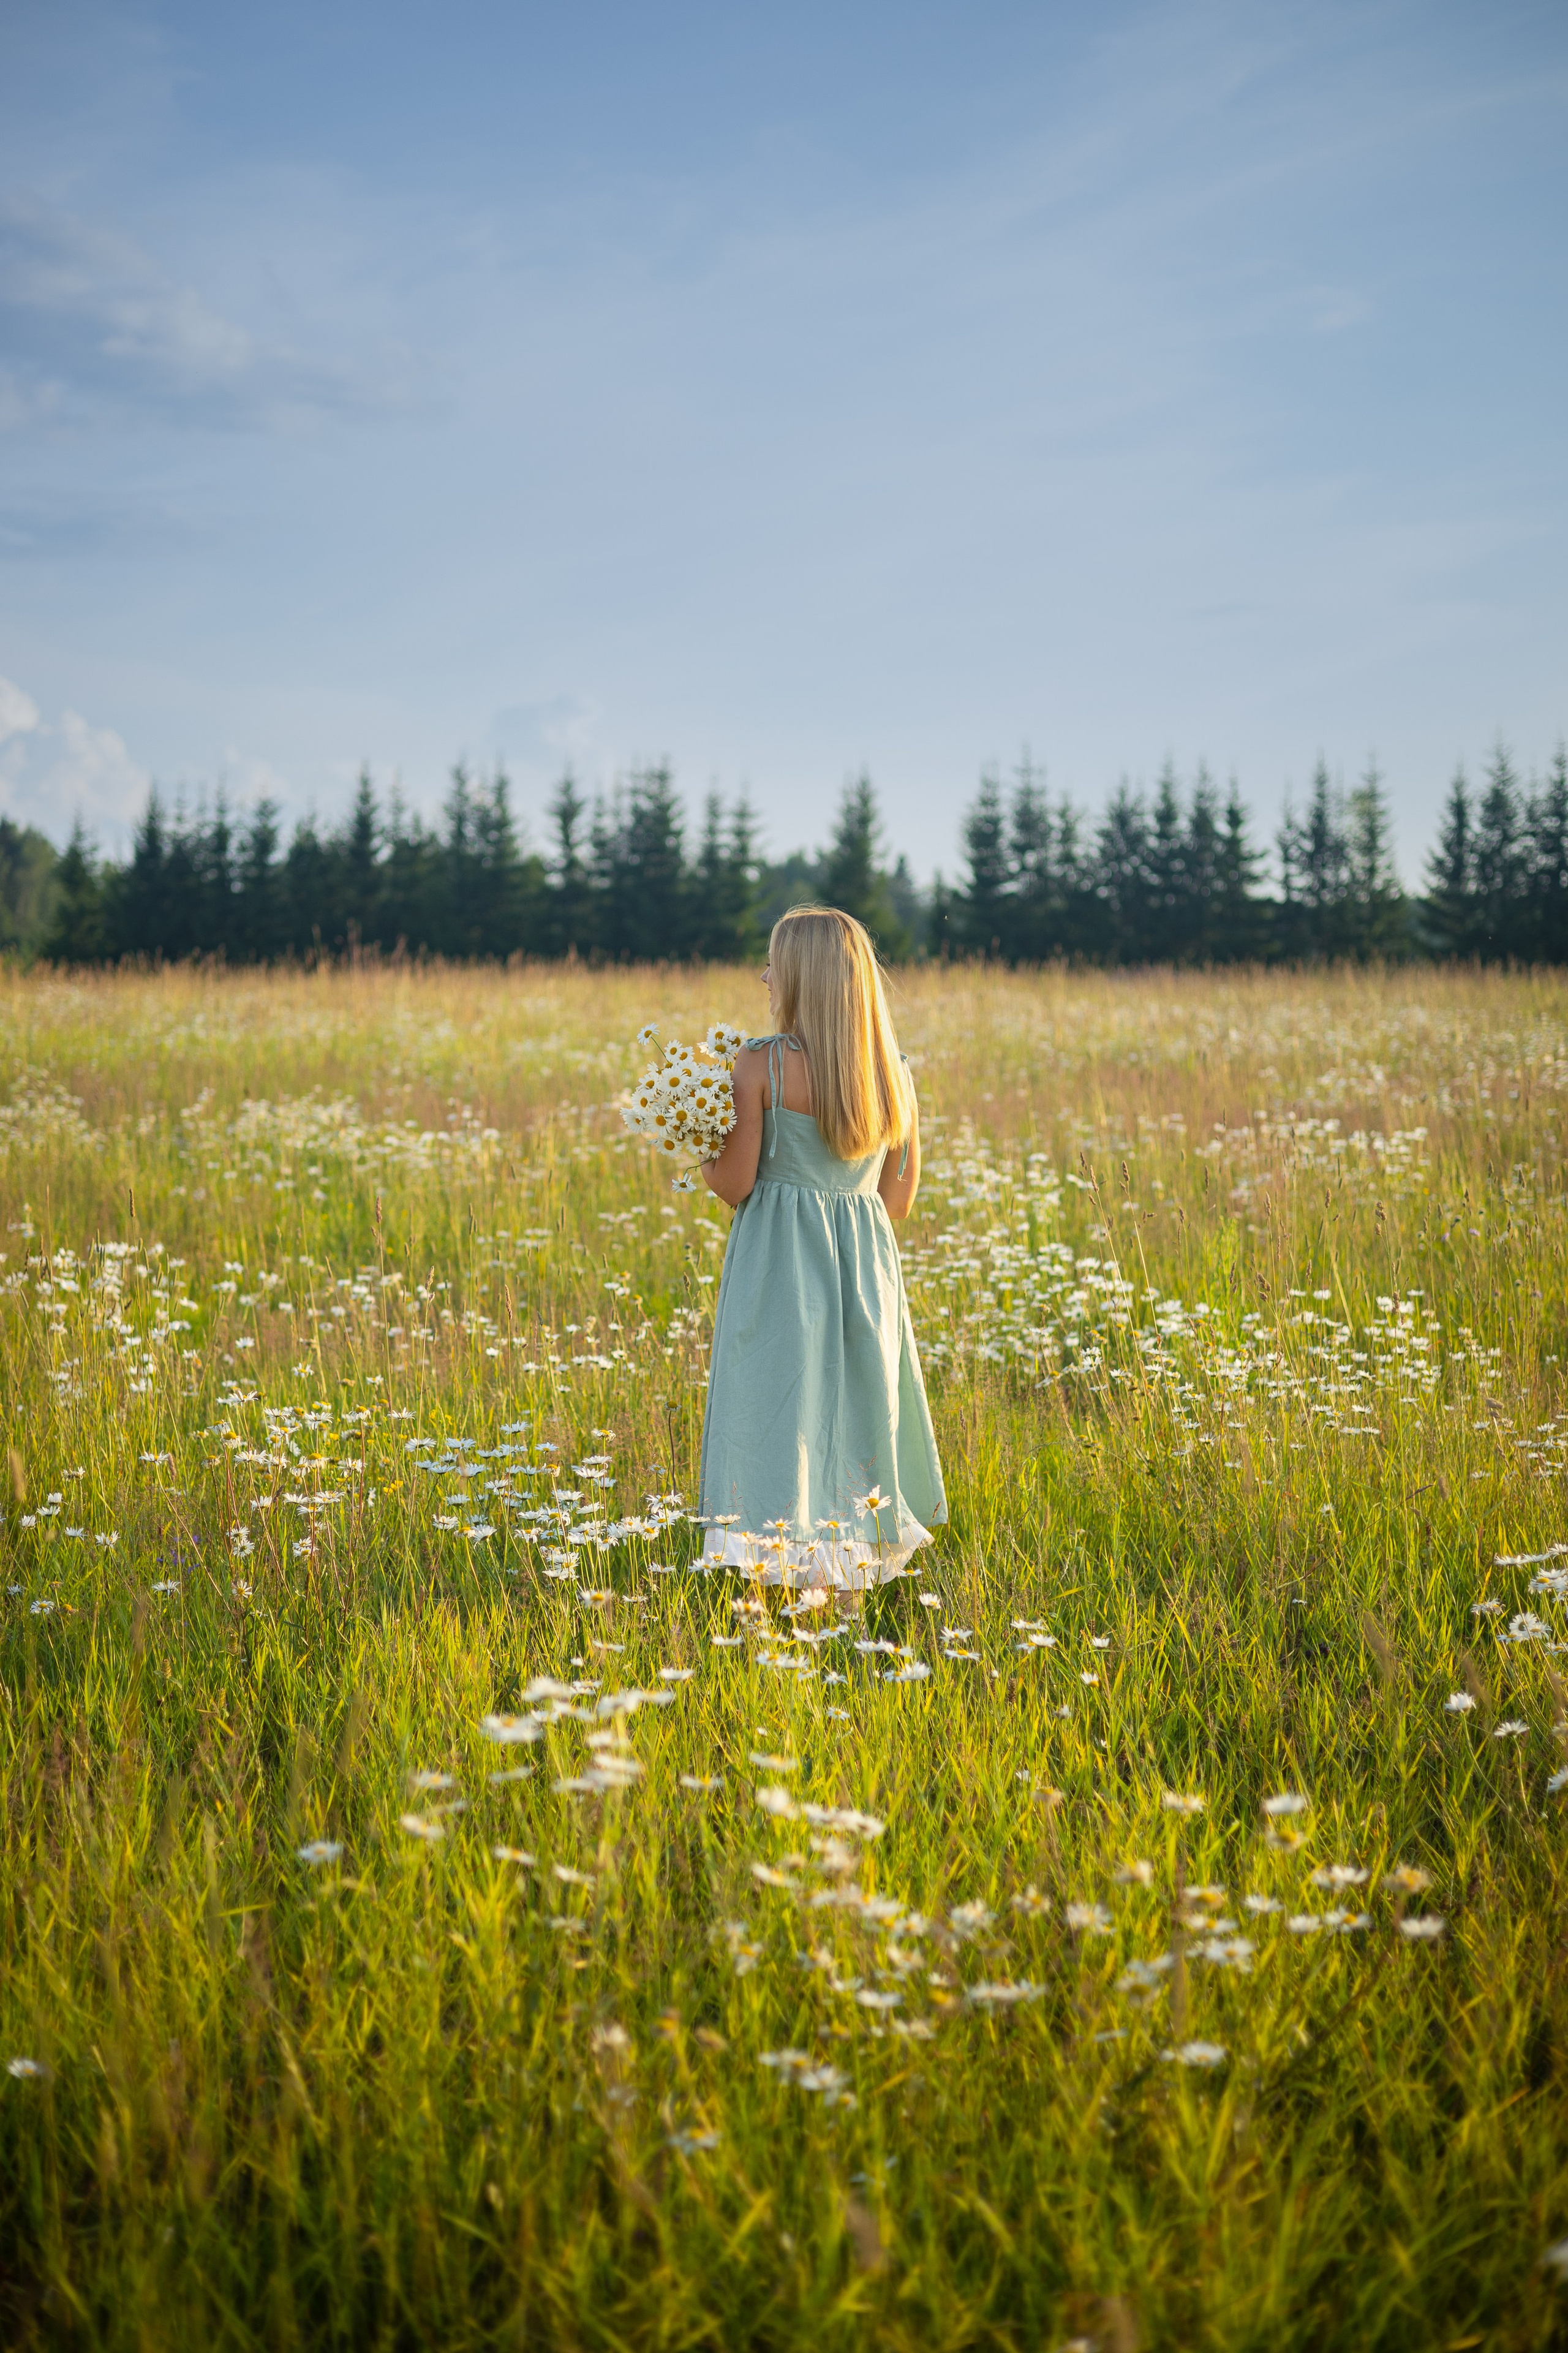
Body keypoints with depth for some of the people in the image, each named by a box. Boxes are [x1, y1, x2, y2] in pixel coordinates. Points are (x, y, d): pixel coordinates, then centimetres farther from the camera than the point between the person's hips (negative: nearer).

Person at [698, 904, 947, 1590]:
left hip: (778, 1263, -5)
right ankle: (851, 1566, 14)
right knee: (854, 1414, 13)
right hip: (866, 1261, 5)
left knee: (777, 1414, -2)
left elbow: (734, 1184, -11)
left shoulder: (760, 1064, -11)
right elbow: (899, 1197, 8)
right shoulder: (894, 1075, 4)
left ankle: (779, 1570, -4)